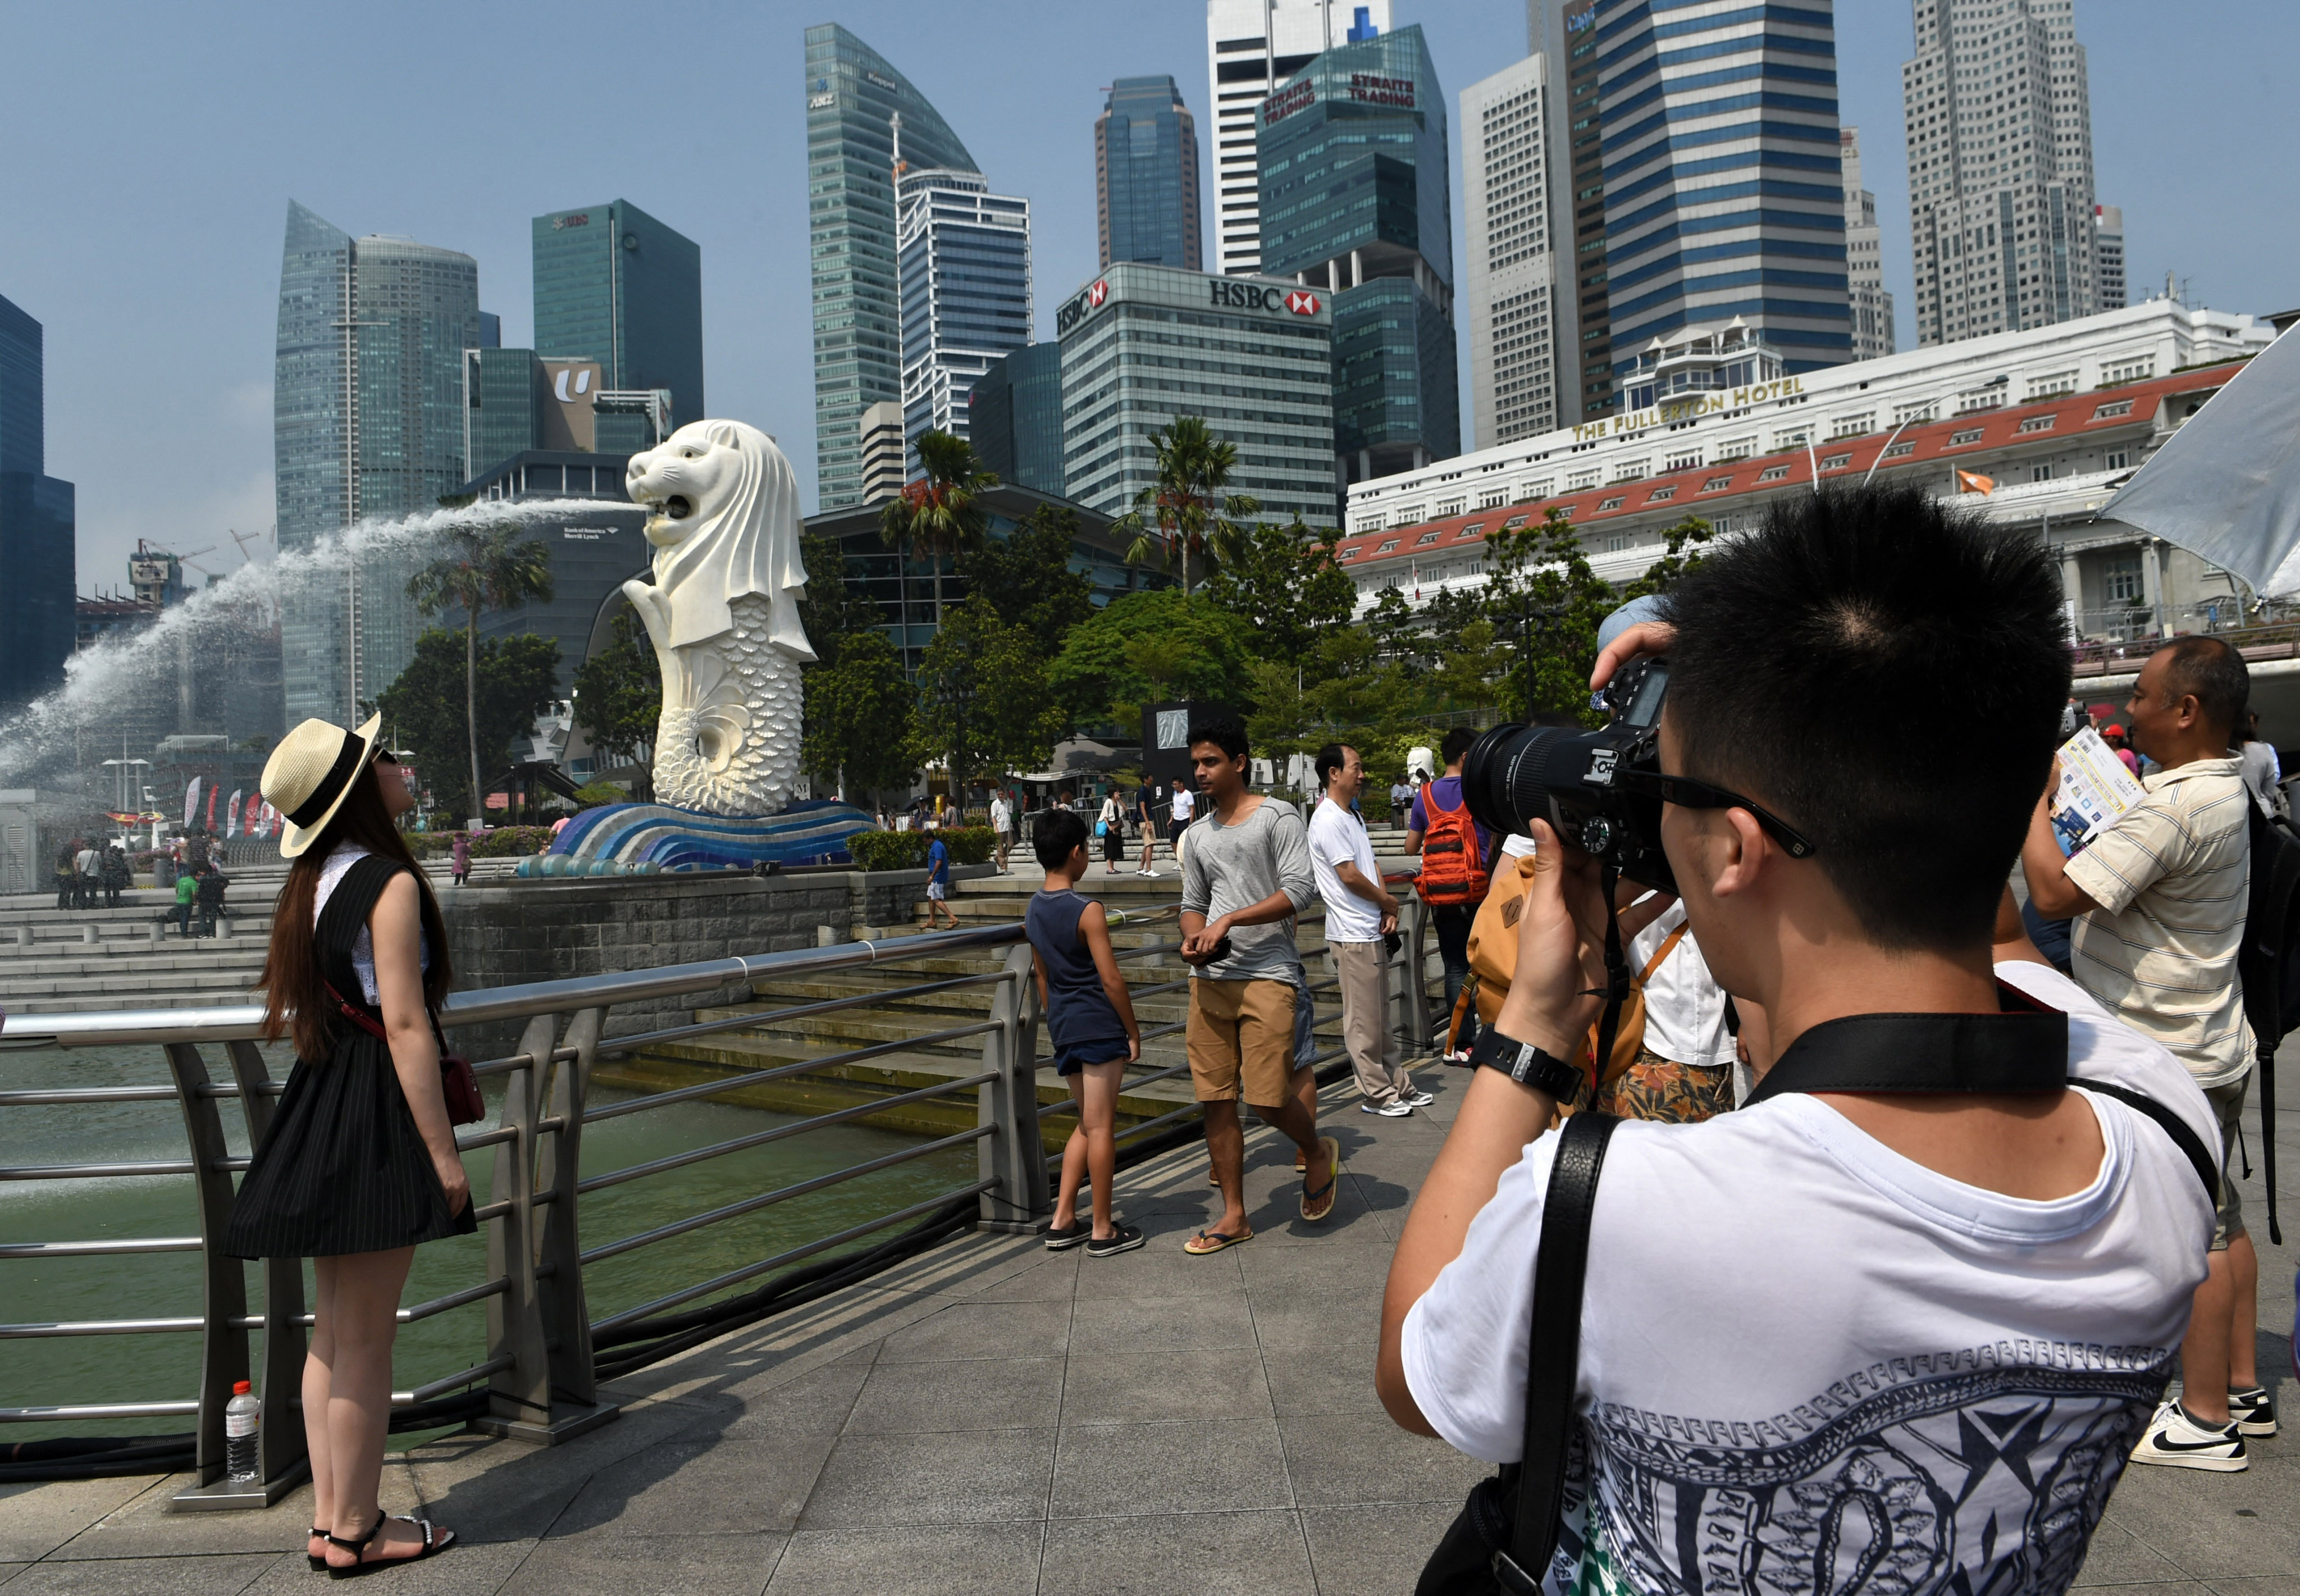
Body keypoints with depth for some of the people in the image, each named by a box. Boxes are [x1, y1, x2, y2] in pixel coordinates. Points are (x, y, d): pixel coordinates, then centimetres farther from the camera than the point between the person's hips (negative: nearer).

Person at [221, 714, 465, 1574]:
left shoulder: (315, 882, 12)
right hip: (377, 1115, -9)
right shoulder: (389, 883, -16)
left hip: (321, 1110, 9)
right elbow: (405, 1025, -20)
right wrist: (442, 1150, -17)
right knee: (365, 1339, 1)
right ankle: (357, 1529, 13)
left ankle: (330, 1517, 25)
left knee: (334, 1328, 16)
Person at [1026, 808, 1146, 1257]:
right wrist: (1134, 1031, -6)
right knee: (1101, 1127, 1)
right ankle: (1102, 1230, 8)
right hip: (1100, 1026, -7)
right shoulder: (1088, 912, -16)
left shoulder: (1033, 912, 7)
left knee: (1087, 1125, 17)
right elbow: (1111, 979, -15)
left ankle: (1063, 1221, 19)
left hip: (1064, 1029, 8)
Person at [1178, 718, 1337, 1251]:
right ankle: (1234, 1216, 17)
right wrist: (1194, 937, -2)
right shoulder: (1199, 833, 16)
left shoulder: (1278, 816, -3)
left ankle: (1318, 1153, 23)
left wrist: (1229, 919, -17)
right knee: (1216, 1101, 5)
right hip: (1209, 977, 6)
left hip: (1267, 974, -6)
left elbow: (1299, 890, -12)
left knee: (1267, 1098, -10)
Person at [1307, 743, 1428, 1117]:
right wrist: (1389, 902, -4)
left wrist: (1387, 910, 1)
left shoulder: (1352, 816, 16)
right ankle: (1377, 1094, 6)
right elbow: (1349, 875, -18)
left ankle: (1399, 1086, 24)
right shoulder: (1328, 820, -14)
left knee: (1381, 1017, 16)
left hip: (1373, 932, 10)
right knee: (1363, 1022, -1)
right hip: (1353, 936, -10)